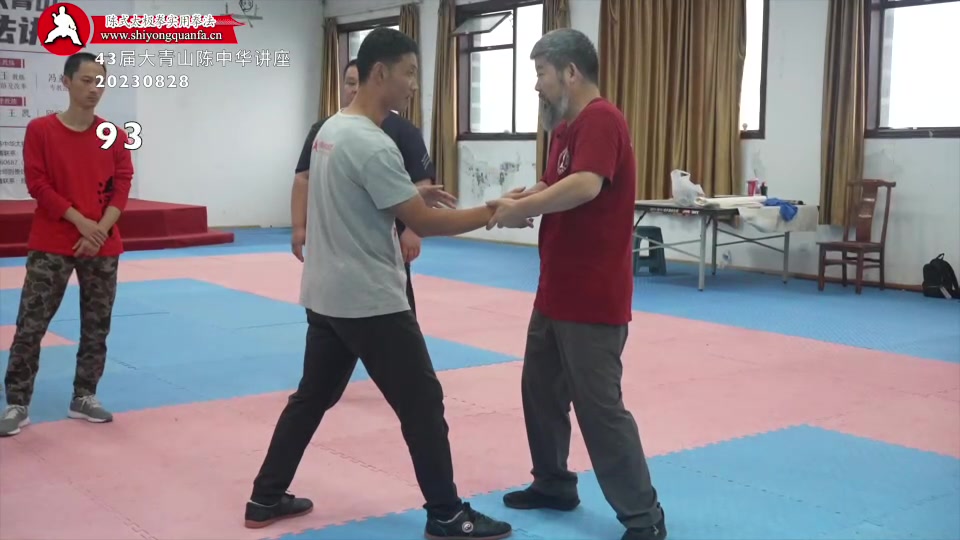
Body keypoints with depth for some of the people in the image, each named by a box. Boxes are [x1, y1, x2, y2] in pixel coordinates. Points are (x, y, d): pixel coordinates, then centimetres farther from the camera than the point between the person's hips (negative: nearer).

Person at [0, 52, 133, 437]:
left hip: (103, 246, 3)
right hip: (51, 245, -3)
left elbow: (122, 187, 1)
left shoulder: (115, 135, 5)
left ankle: (83, 398, 23)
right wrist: (80, 221, -15)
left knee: (97, 327, 9)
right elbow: (37, 184, -8)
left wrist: (100, 230, -12)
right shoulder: (40, 130, -3)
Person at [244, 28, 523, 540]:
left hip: (325, 296, 10)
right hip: (370, 302, -10)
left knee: (311, 397, 19)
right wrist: (493, 212, -11)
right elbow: (424, 224, -20)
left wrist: (411, 192, 14)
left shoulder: (331, 130, 10)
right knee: (422, 404, 1)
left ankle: (266, 499, 26)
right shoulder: (372, 144, -21)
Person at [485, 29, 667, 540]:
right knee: (540, 389, 19)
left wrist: (520, 207, -21)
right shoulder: (566, 126, 14)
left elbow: (585, 187, -32)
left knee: (599, 405, -6)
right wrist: (525, 197, -4)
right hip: (557, 291, 10)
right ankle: (553, 484, 36)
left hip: (593, 298, -10)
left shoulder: (600, 119, -18)